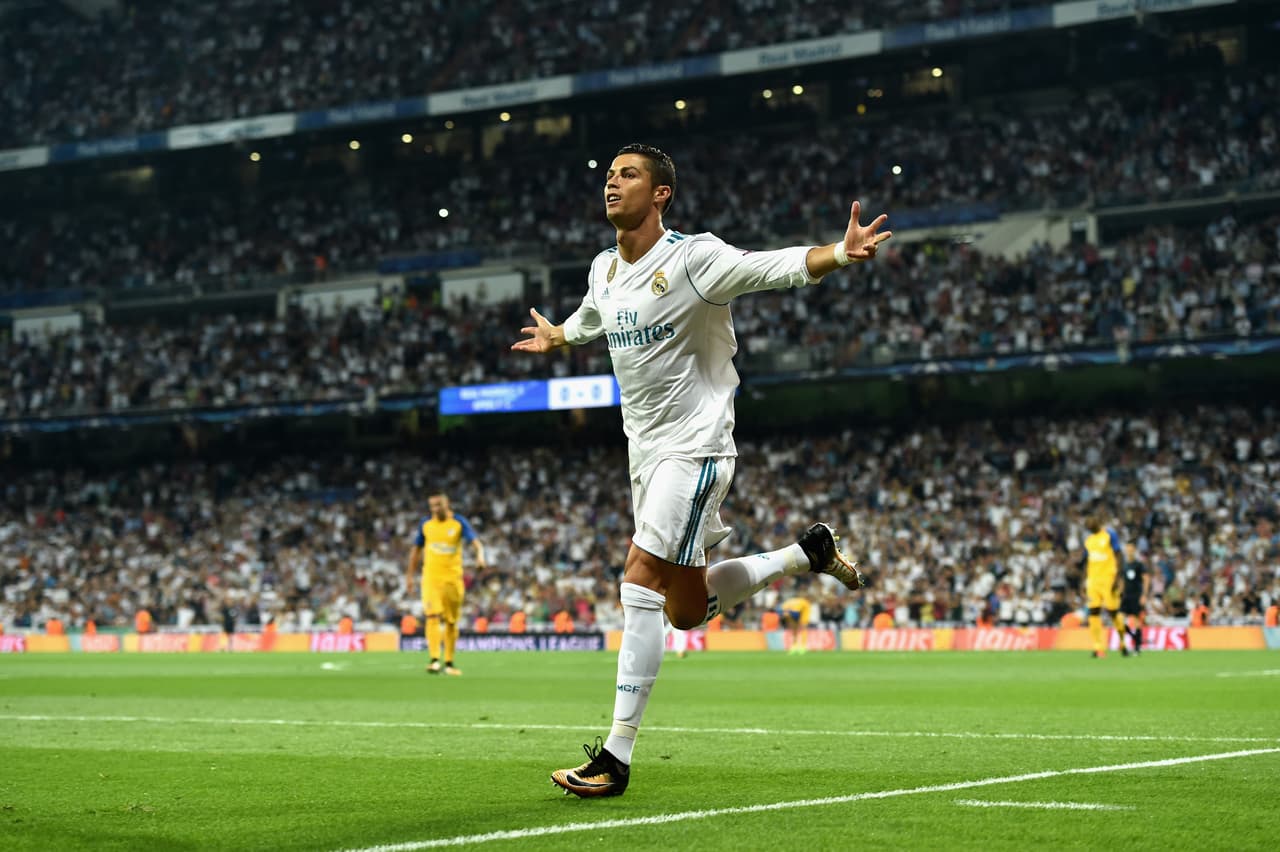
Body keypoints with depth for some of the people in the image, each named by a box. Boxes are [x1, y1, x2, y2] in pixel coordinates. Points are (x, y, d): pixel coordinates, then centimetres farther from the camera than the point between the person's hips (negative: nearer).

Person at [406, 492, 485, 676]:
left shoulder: (459, 523, -3)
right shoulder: (425, 524, 5)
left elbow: (475, 542, -16)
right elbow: (416, 550, 15)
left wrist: (480, 556, -37)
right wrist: (410, 576, 15)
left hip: (453, 578, 0)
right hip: (431, 577, 0)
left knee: (451, 621, 7)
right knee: (433, 616, -16)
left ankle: (449, 662, 18)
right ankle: (434, 660, -23)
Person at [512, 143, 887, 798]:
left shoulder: (693, 258, -13)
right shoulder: (604, 270, 9)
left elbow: (780, 266, -25)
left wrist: (840, 253, -43)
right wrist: (554, 337, 51)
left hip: (694, 445, -8)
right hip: (645, 448, 8)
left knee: (641, 581, -18)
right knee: (685, 608, 12)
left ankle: (615, 757, -16)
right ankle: (809, 553, 33)